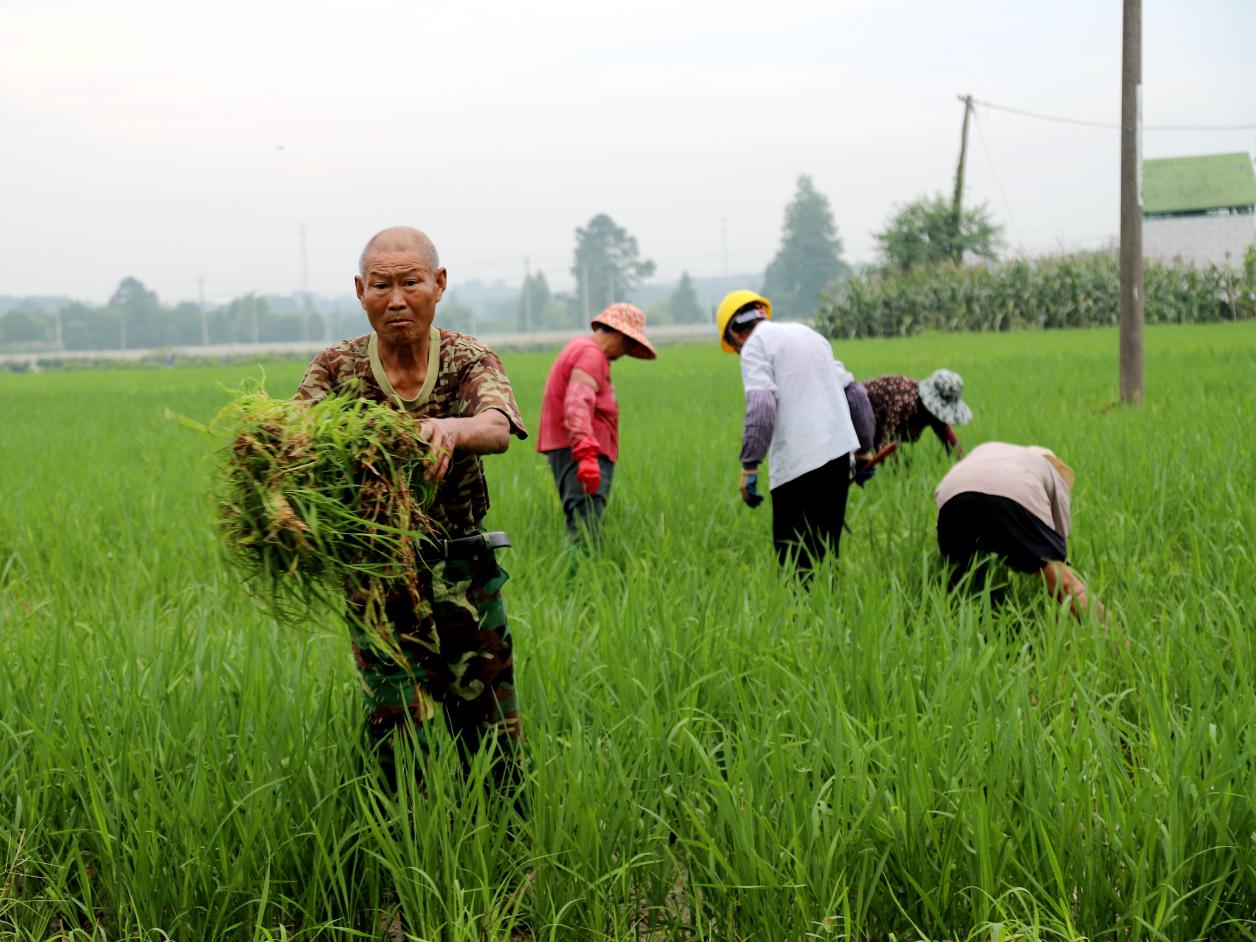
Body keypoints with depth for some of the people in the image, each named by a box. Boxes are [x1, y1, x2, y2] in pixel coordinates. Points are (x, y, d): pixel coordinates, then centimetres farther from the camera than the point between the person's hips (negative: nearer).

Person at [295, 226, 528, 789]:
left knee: (492, 739, 10)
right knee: (401, 748, -7)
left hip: (465, 574, 1)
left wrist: (451, 429, -49)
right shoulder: (337, 369, -1)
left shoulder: (469, 361, -3)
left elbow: (497, 429, -25)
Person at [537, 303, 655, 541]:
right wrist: (586, 453, -35)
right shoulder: (591, 355, -12)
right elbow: (577, 405, -25)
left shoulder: (581, 348, 21)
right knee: (586, 529, -17)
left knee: (579, 526, 9)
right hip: (579, 450, -11)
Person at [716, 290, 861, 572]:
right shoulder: (806, 332, 22)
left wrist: (749, 467, -14)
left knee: (796, 560, -5)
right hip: (840, 452, 8)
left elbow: (761, 408, -17)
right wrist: (861, 452, 28)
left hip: (799, 464, -8)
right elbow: (851, 389, 24)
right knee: (825, 553, 13)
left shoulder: (756, 345, -2)